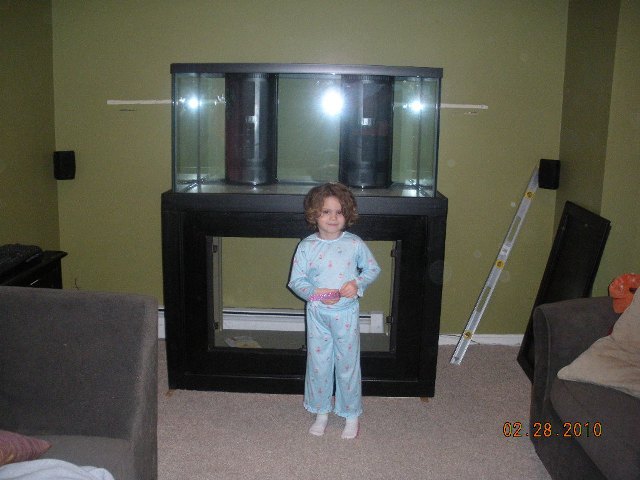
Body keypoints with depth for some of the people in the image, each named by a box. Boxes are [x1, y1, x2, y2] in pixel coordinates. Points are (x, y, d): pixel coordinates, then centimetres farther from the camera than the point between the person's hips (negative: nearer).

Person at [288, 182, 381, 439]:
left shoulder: (355, 244, -6)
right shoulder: (306, 247, -6)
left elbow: (372, 268, 5)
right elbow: (295, 280, -2)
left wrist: (357, 283, -13)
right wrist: (315, 293, -20)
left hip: (347, 314, -1)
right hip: (317, 314, 1)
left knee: (348, 363, 8)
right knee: (318, 363, 11)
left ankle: (352, 415, 25)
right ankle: (321, 412, 30)